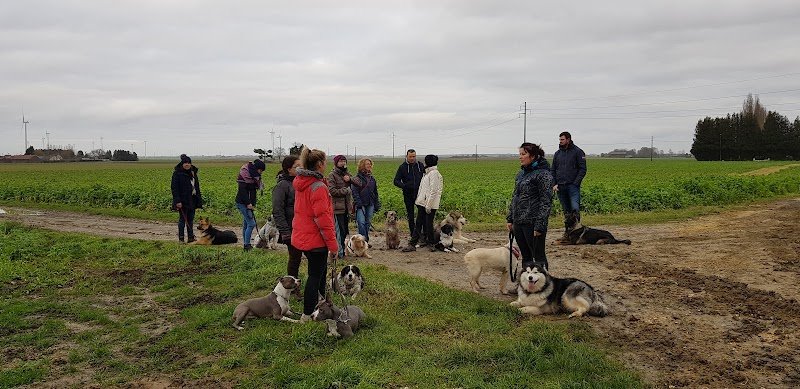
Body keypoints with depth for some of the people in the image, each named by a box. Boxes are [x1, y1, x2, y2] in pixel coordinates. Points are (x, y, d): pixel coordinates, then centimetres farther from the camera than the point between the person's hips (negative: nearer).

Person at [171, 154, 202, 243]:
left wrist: (199, 200, 13)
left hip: (192, 200, 6)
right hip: (182, 201, -6)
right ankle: (181, 238, 4)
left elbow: (197, 187, 18)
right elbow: (174, 188, -11)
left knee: (191, 220, 9)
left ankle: (191, 237, 14)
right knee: (182, 219, -2)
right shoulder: (177, 173, -7)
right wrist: (177, 201, -19)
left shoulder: (193, 172, 13)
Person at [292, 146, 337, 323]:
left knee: (319, 271, 24)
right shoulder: (318, 187, -22)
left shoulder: (300, 183, 5)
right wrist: (333, 245, -17)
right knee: (315, 275, 3)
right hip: (315, 239, -9)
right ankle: (307, 315, 10)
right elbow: (322, 218, -23)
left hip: (302, 235, 9)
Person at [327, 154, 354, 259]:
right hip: (337, 208, -7)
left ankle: (341, 249, 21)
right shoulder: (332, 175, -5)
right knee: (339, 230, -6)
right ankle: (340, 252, 0)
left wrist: (349, 179, -8)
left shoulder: (347, 174, 19)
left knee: (345, 230, 11)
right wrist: (346, 190, -10)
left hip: (346, 207, 7)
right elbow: (332, 191, -15)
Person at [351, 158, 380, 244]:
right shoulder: (357, 178, -2)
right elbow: (355, 192, -7)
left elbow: (375, 193, 19)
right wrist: (358, 203, -16)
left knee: (368, 223, 7)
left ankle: (366, 240, 13)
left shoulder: (372, 178, 15)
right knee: (361, 222, -15)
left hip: (370, 204, 5)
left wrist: (377, 205, 14)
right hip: (361, 204, -5)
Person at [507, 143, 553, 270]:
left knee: (538, 256, 1)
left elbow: (546, 201, -15)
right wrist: (510, 218, 15)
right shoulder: (521, 174, 14)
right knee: (525, 256, 15)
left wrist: (539, 226, -19)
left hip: (532, 223, -8)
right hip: (518, 222, 8)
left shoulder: (543, 174, -11)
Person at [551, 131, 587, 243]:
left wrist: (575, 183, -12)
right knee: (566, 211, 9)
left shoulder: (578, 152, 1)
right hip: (560, 187, 5)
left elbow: (582, 169, -2)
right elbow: (553, 170, 18)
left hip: (573, 186, -4)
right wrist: (554, 184, 4)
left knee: (575, 208, -16)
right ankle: (567, 233, 14)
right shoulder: (557, 154, 15)